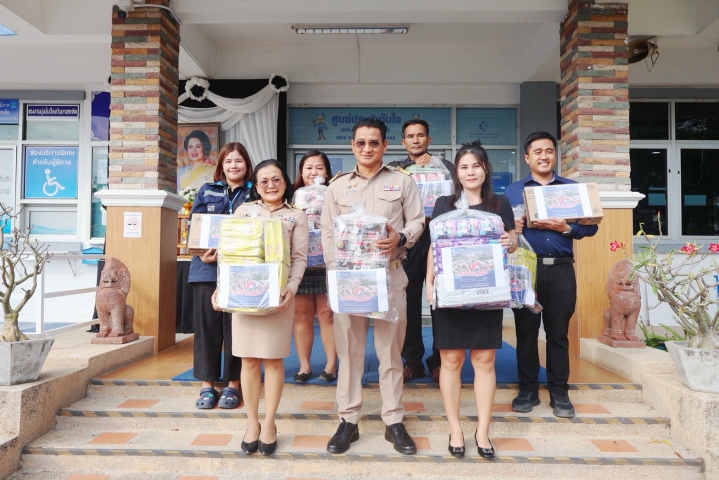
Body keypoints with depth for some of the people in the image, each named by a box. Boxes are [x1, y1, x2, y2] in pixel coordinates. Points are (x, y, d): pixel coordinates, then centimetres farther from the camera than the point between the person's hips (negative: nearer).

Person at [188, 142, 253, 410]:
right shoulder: (206, 192, 13)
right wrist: (203, 254, -12)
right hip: (207, 268, 2)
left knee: (235, 326, 2)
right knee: (206, 325, 4)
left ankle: (233, 384, 14)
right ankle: (207, 385, 15)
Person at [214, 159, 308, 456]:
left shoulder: (296, 216, 10)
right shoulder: (244, 211, 13)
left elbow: (299, 258, 2)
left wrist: (292, 287, -16)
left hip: (278, 295, -1)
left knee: (273, 360, 2)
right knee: (249, 360, 5)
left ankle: (269, 423, 16)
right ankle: (252, 423, 18)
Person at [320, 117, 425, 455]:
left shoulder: (402, 181, 10)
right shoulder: (338, 185, 12)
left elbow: (417, 221, 8)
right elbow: (328, 232, 8)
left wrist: (401, 238, -14)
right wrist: (336, 270, -5)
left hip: (390, 273, -1)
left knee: (391, 348, 3)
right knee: (349, 348, 4)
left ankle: (394, 421, 14)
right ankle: (348, 421, 14)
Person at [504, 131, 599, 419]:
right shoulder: (512, 192, 11)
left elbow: (591, 226, 4)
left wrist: (565, 228, -13)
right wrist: (511, 229, -19)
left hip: (560, 269, 0)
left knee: (558, 332, 5)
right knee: (526, 330, 5)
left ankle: (559, 393, 17)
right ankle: (528, 389, 17)